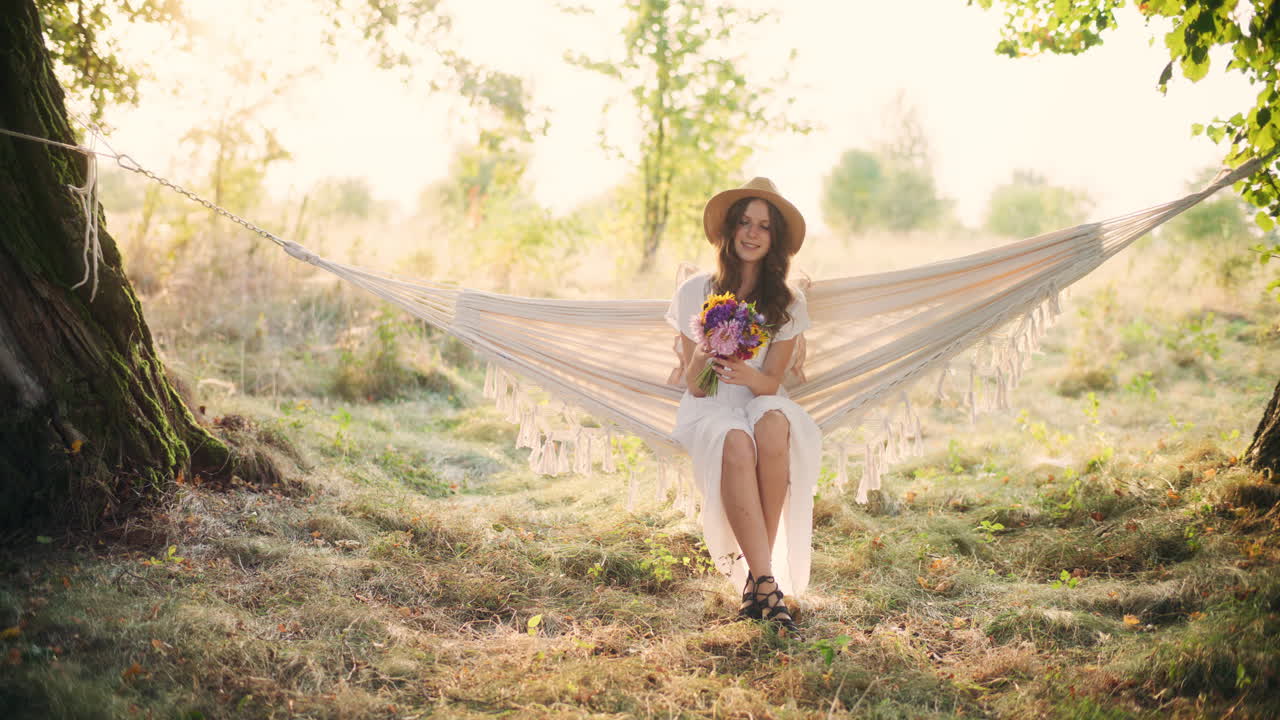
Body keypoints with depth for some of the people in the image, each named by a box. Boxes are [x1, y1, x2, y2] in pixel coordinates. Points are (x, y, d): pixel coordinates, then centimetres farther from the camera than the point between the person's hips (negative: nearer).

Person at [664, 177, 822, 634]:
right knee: (736, 443, -37)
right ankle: (768, 582, -37)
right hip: (709, 411, -1)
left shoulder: (787, 304, 4)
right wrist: (700, 361, -24)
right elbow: (693, 387, -1)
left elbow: (771, 383, -2)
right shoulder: (695, 292, 0)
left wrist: (746, 376, -25)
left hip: (762, 404, 1)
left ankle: (757, 574, -32)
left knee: (774, 424, -36)